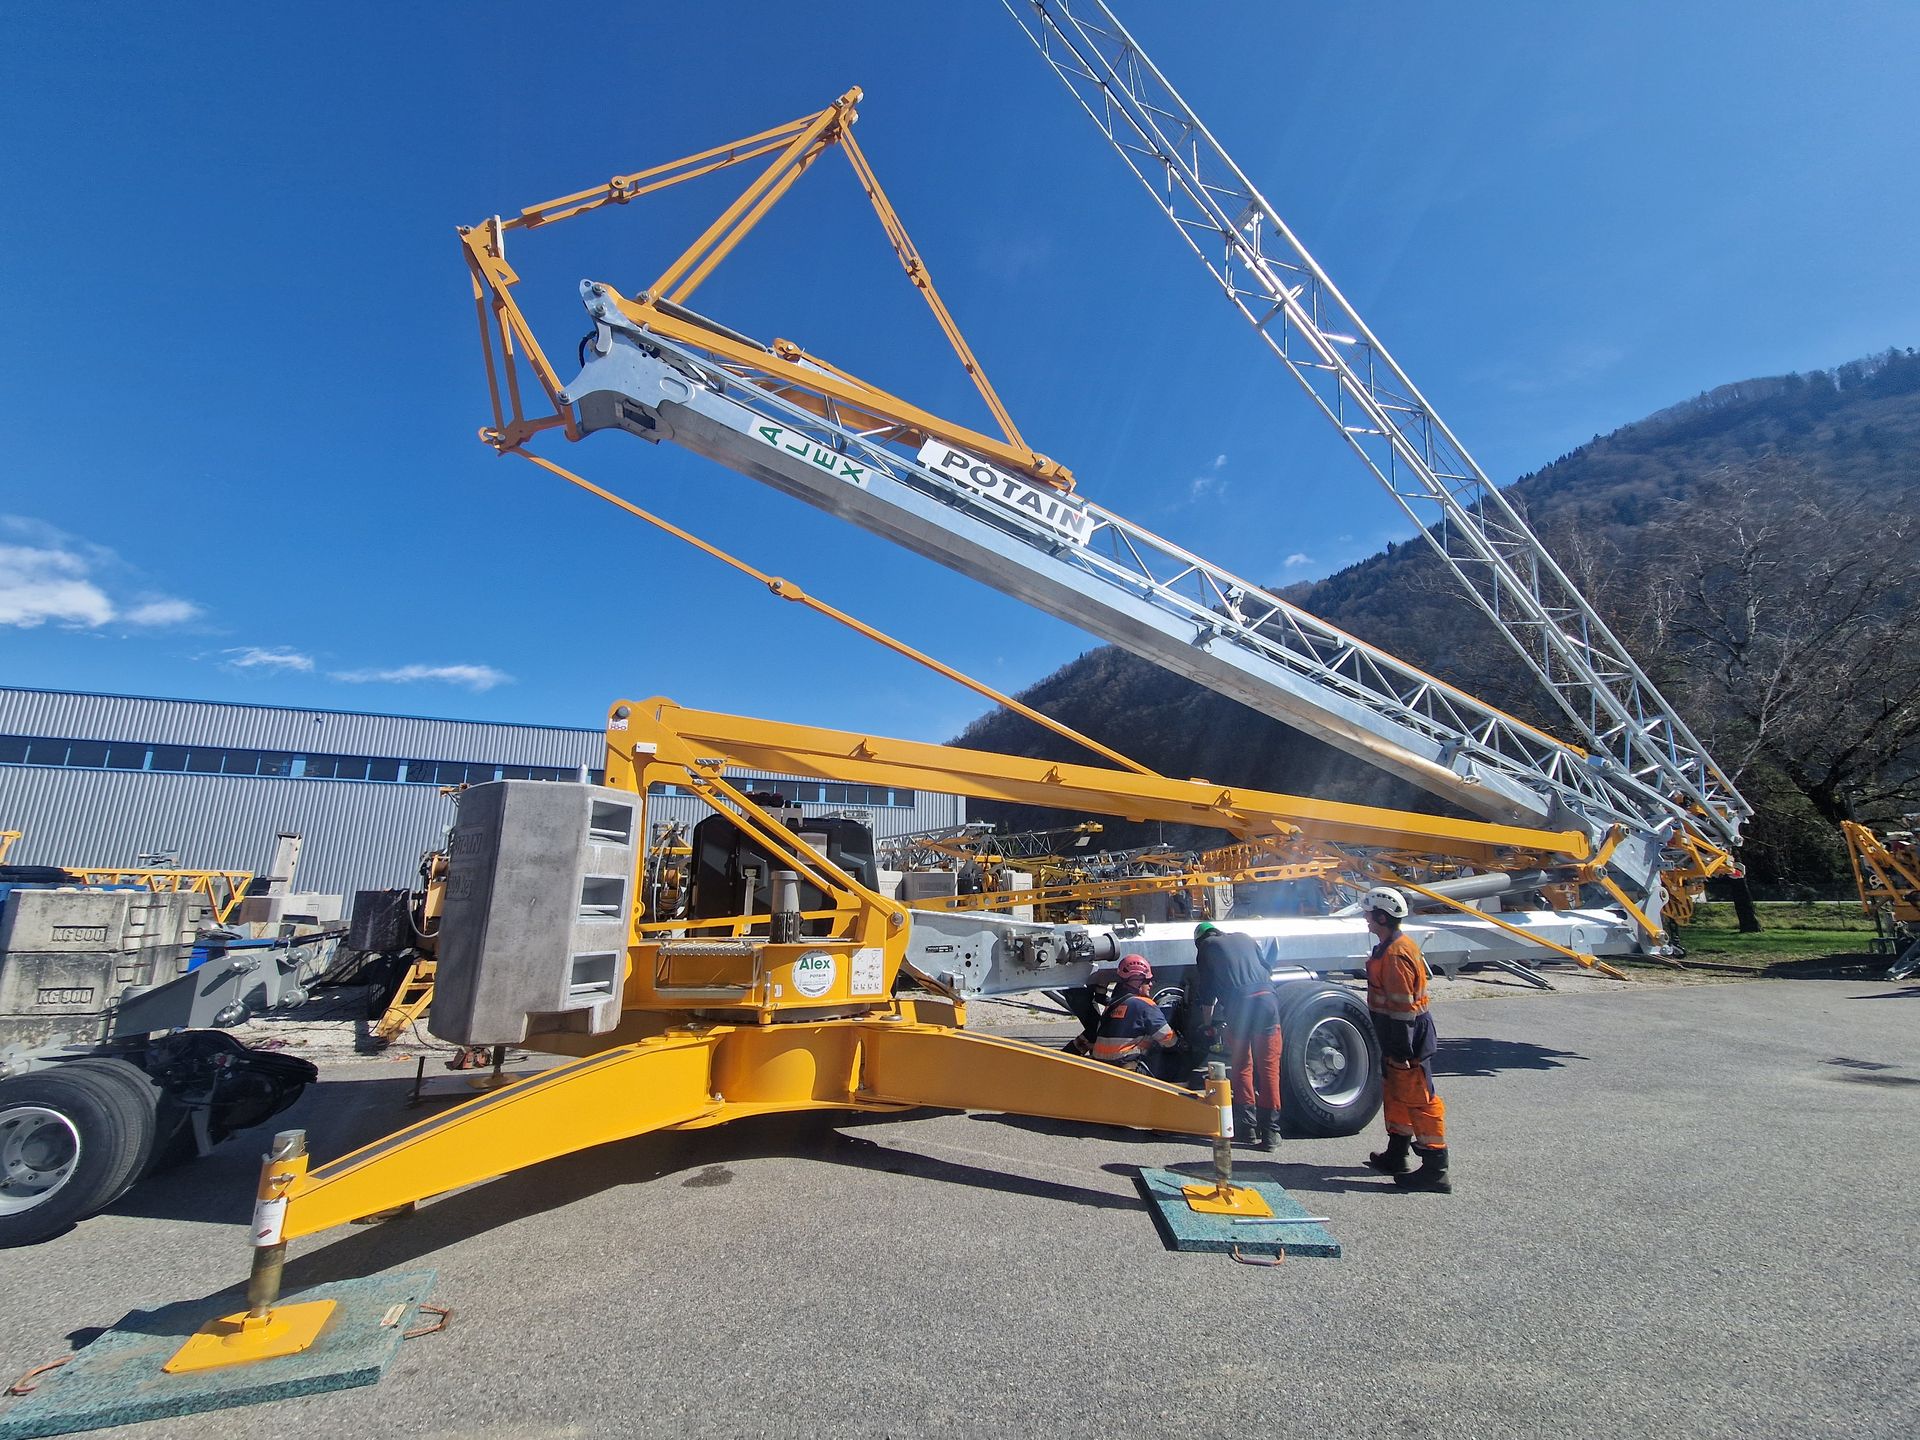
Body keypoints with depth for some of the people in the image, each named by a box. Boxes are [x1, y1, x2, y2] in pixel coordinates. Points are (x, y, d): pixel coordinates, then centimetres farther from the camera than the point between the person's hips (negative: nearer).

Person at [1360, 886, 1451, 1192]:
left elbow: (1401, 1007, -25)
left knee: (1418, 1099, -3)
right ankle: (1396, 1156, 34)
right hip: (1398, 1038, 11)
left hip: (1409, 1038, -11)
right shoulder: (1392, 946, 9)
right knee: (1395, 1094, 21)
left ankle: (1435, 1170, 6)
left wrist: (1401, 1052, -22)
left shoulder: (1395, 954, -25)